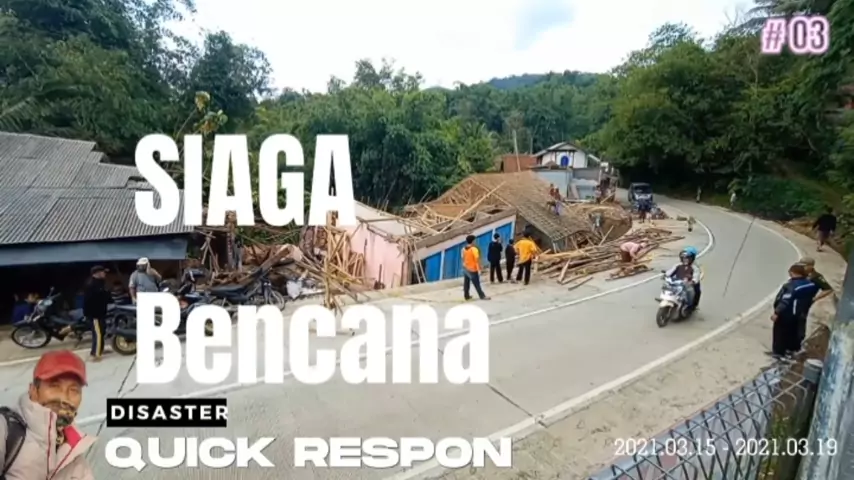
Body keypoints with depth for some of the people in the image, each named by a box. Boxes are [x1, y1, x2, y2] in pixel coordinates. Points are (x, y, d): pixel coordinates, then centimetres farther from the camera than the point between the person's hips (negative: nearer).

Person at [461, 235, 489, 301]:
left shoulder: (463, 249, 0)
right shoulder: (474, 249, -21)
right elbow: (477, 260, -22)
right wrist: (479, 269, -16)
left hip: (465, 268, 7)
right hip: (472, 270, -7)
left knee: (466, 283, 15)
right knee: (477, 284, 3)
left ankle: (466, 296, 23)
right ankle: (482, 296, 12)